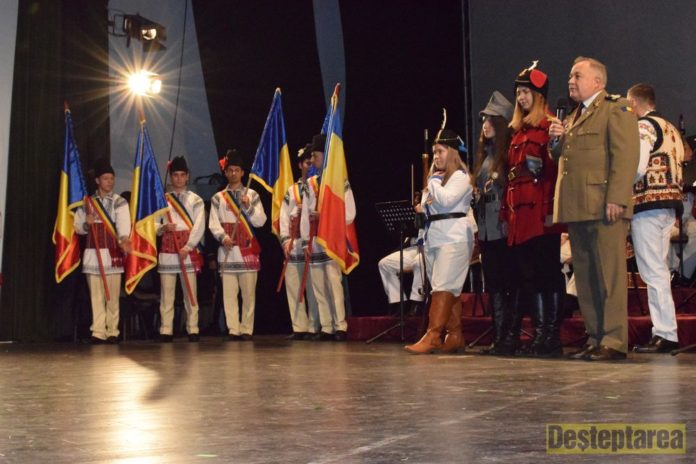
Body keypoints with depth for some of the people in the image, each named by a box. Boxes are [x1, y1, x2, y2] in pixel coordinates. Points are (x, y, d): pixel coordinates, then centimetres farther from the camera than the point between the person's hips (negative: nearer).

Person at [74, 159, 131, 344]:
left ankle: (112, 332, 5)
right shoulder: (87, 202, 11)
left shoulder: (120, 202, 4)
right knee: (96, 295, -1)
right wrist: (87, 224, -8)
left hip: (112, 253, -1)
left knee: (113, 295, -1)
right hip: (93, 253, 2)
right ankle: (98, 332, -1)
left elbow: (123, 224, -12)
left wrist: (124, 239, -32)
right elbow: (77, 227, 14)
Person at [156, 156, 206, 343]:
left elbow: (199, 226, -3)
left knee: (191, 291, 0)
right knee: (166, 292, 0)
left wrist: (188, 246, -13)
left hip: (188, 250, -1)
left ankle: (193, 330, 4)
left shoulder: (196, 200, 7)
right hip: (167, 250, 1)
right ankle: (166, 331, 3)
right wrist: (163, 227, -13)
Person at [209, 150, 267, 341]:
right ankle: (233, 330, 2)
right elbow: (213, 223, 4)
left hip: (247, 250, -1)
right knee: (229, 292, -2)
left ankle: (247, 330, 2)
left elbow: (260, 221, 3)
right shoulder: (218, 198, 12)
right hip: (227, 250, 1)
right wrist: (223, 237, -13)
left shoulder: (252, 195, 10)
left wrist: (248, 207, -11)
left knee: (248, 292, -2)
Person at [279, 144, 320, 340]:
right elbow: (284, 216, 13)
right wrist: (285, 240, 1)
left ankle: (313, 327, -2)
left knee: (314, 288, -6)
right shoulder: (291, 190, 19)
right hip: (294, 244, 4)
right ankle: (299, 327, 7)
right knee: (293, 285, 3)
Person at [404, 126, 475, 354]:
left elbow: (446, 200, -20)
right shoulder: (436, 177, 22)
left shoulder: (460, 177, -5)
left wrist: (434, 181, -6)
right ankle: (455, 336, 8)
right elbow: (428, 205, 27)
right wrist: (422, 208, 5)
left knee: (443, 286, -15)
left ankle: (433, 335, -21)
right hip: (433, 236, 9)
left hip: (454, 237, -9)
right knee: (449, 289, 7)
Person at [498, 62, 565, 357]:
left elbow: (557, 169, -12)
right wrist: (506, 210, 15)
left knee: (548, 272, -4)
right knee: (527, 273, 8)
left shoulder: (550, 126, -4)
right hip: (520, 213, 8)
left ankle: (552, 337, 0)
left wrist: (552, 209, -19)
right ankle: (540, 332, 14)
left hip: (542, 212, -8)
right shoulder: (517, 131, 20)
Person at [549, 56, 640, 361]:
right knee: (584, 277, 8)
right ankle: (595, 339, 14)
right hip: (576, 209, 8)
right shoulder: (572, 118, 25)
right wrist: (557, 141, 8)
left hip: (604, 208, -8)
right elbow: (563, 158, 29)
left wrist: (616, 199, -21)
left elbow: (626, 155, -12)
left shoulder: (617, 109, -1)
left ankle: (614, 341, -5)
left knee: (609, 275, -7)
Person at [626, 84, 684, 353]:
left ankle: (665, 334, -9)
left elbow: (637, 167, -17)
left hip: (647, 203, -9)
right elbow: (677, 168, 18)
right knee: (659, 270, 13)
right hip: (670, 202, 9)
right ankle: (664, 330, 14)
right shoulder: (670, 128, 19)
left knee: (653, 271, -8)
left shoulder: (643, 126, -7)